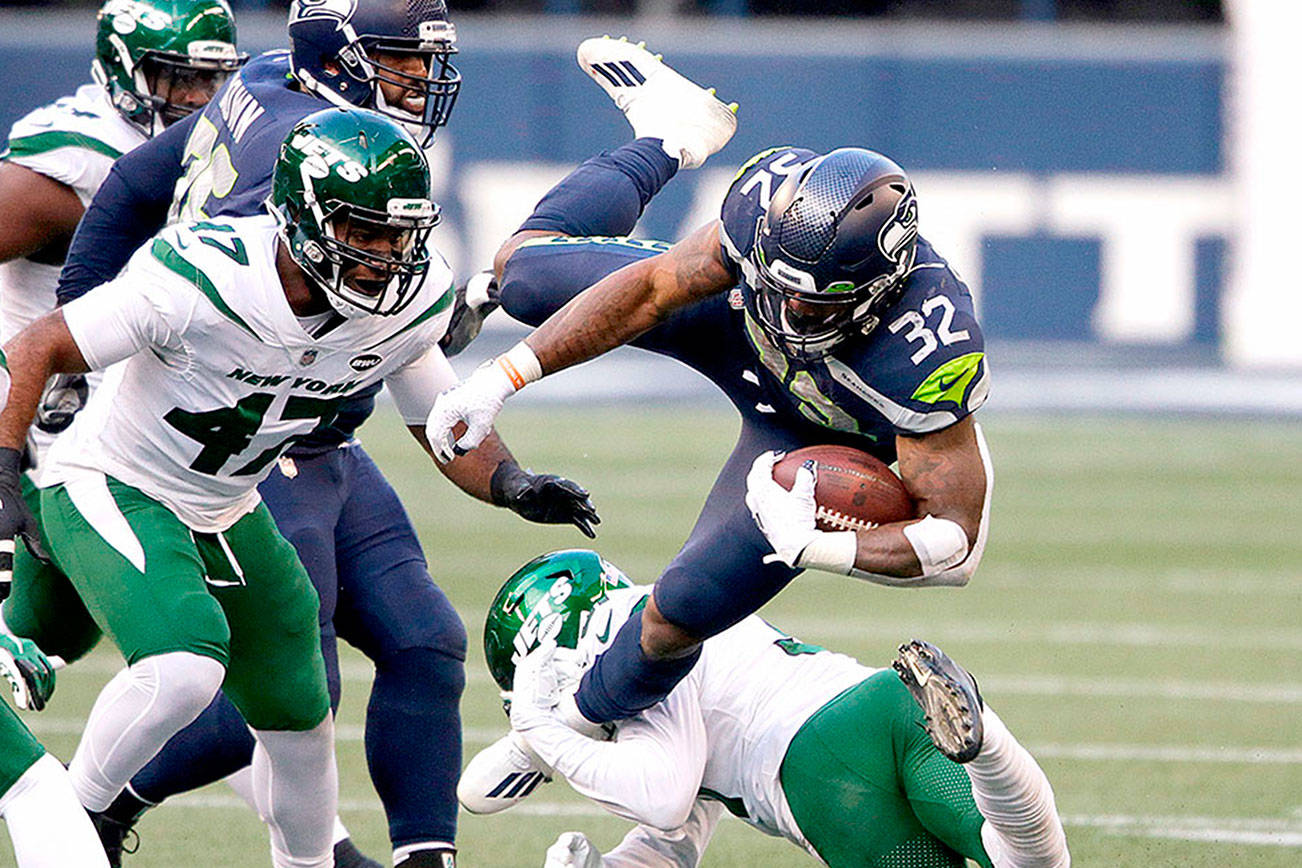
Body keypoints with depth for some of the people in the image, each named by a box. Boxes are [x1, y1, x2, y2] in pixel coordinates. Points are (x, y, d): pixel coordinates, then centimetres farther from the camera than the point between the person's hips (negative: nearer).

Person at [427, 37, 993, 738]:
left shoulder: (929, 361, -47)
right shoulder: (782, 193, -38)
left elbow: (956, 541, -38)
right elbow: (649, 290, -23)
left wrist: (814, 546, -48)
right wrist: (504, 377, -25)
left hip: (817, 440, -3)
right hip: (739, 328, 3)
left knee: (684, 609, -8)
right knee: (526, 271, 9)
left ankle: (578, 724, 27)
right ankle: (668, 135, 37)